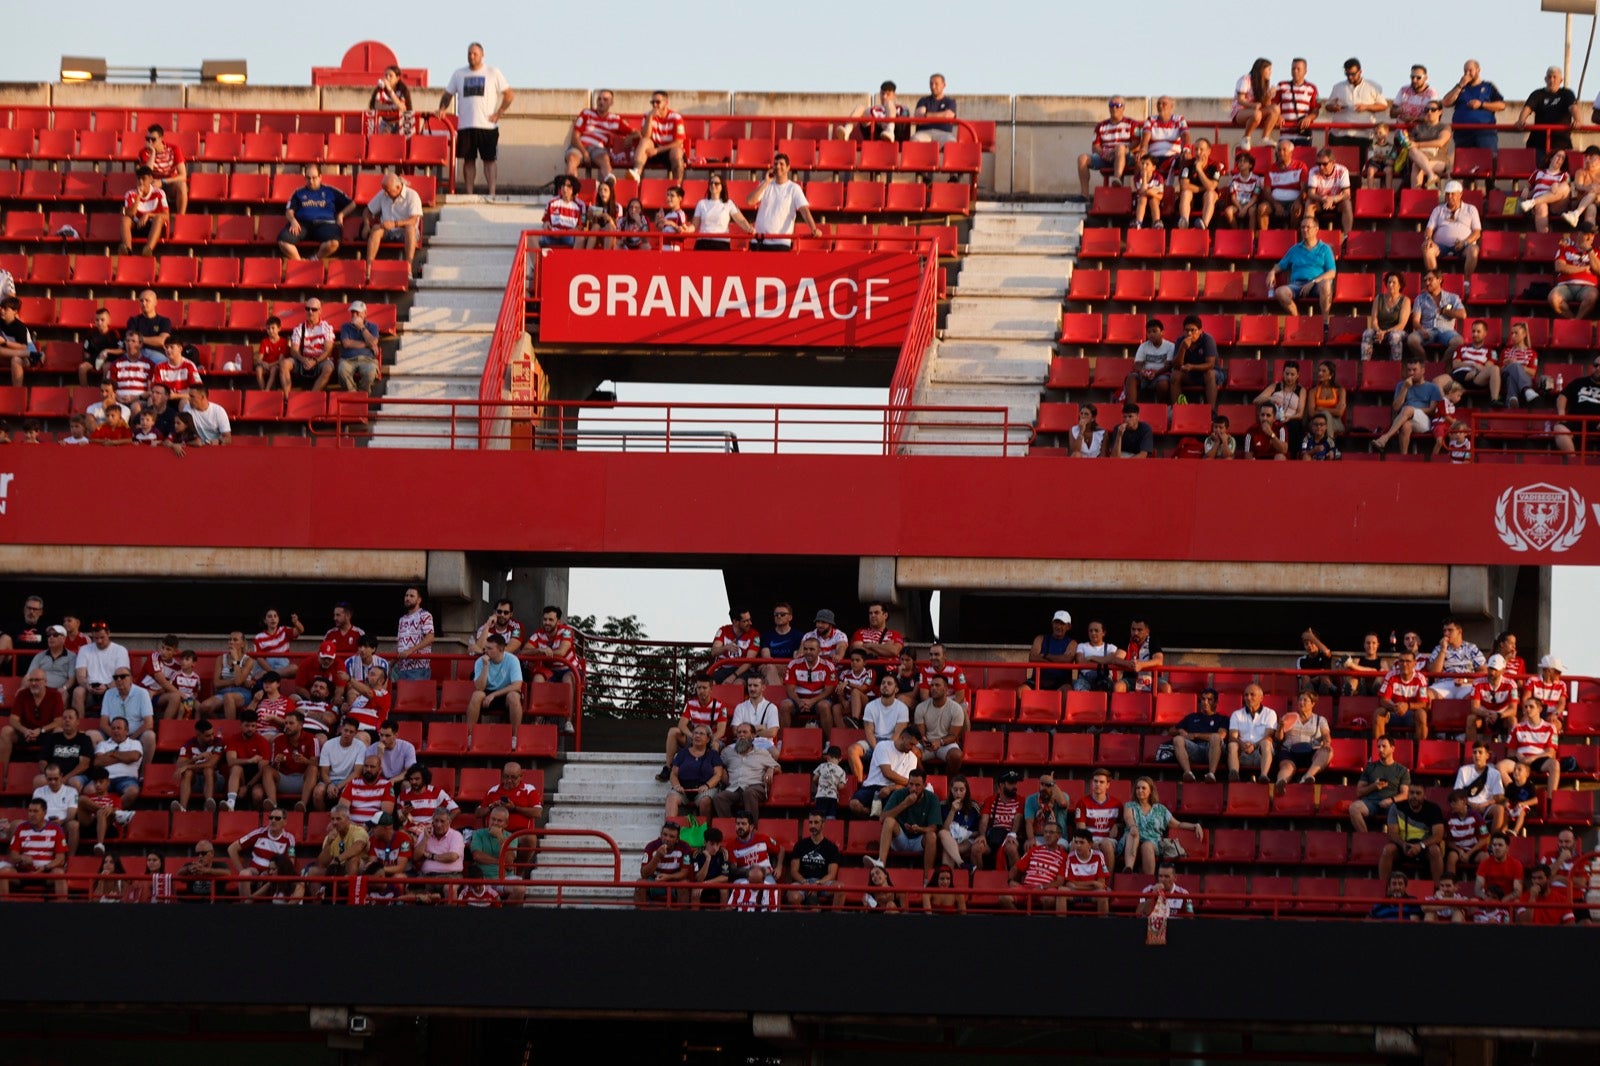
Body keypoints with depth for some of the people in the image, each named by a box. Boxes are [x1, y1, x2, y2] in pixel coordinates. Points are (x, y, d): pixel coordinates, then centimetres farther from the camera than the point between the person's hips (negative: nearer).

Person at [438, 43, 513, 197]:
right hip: (465, 125, 3)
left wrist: (499, 113, -8)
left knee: (489, 160, -4)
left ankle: (492, 193, -6)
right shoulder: (459, 74, 10)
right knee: (468, 160, 4)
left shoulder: (493, 73, 2)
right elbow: (448, 94, 16)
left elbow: (509, 94, 2)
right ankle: (468, 194, 8)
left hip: (488, 125, -3)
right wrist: (442, 109, -4)